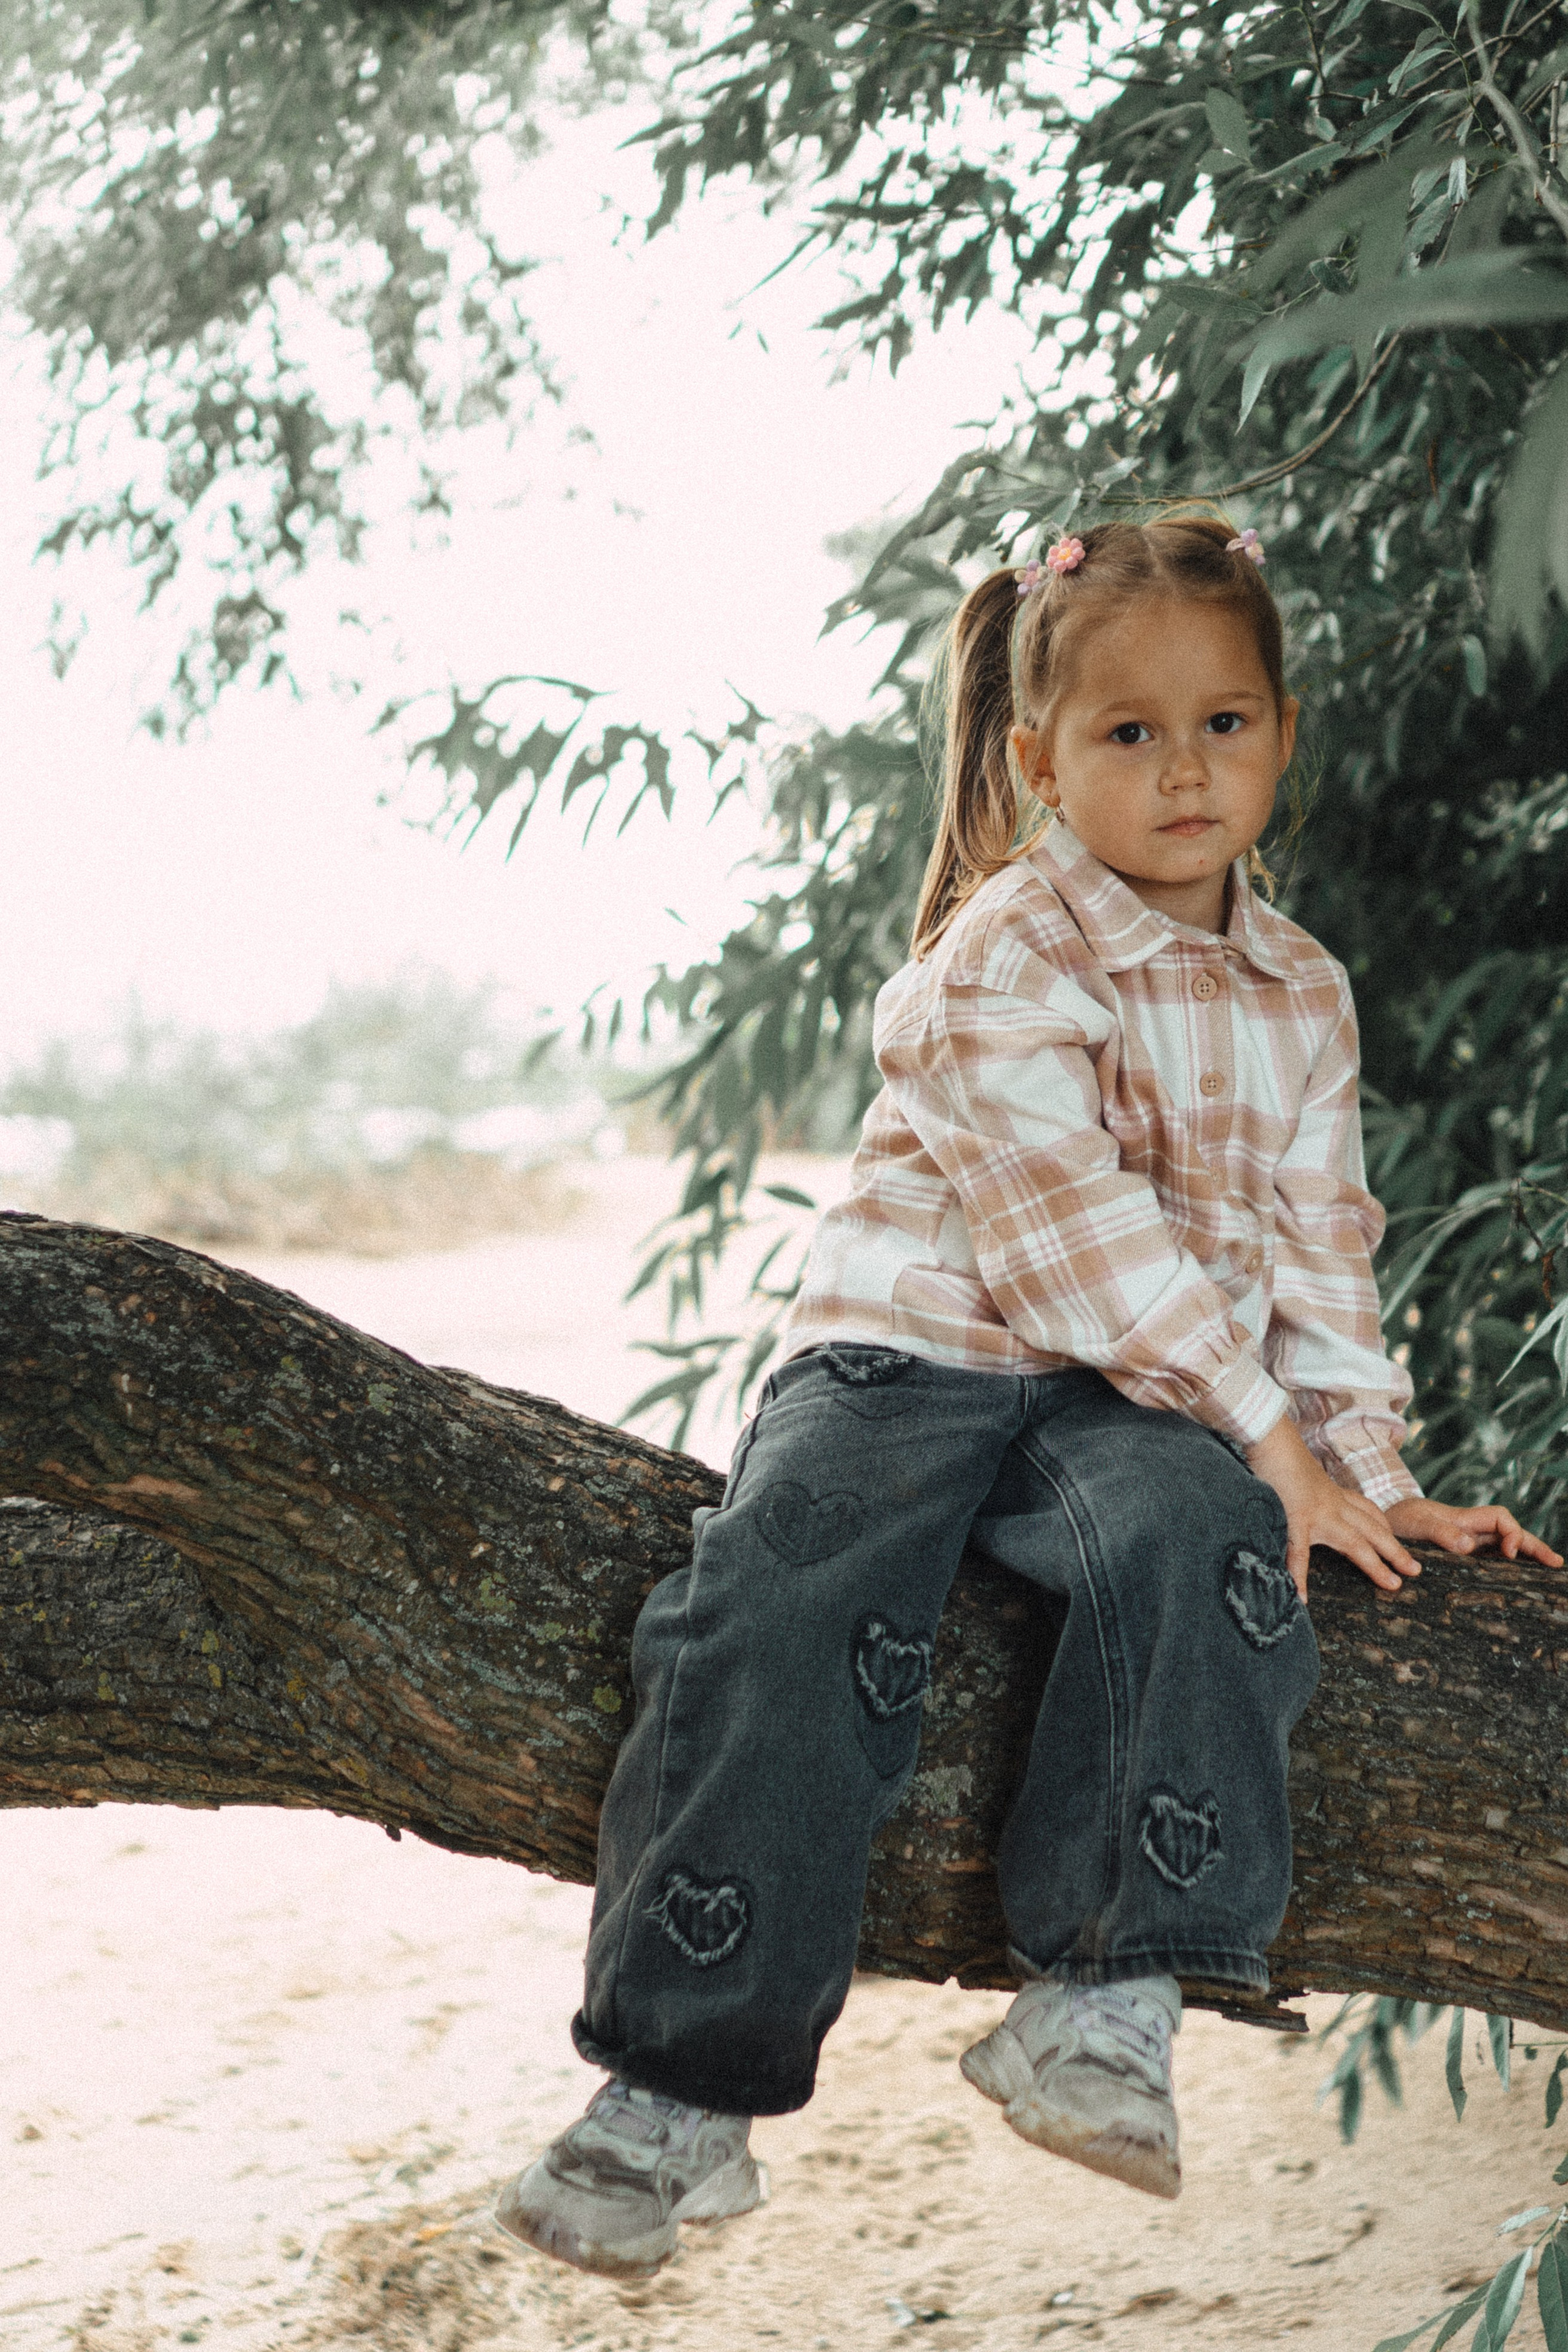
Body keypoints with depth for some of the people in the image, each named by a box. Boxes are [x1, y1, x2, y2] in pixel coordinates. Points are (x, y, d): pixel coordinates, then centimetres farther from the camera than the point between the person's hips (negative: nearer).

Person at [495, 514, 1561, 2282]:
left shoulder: (1303, 1001, 14)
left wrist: (1363, 1470, 11)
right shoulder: (1005, 957, -7)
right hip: (917, 1354, -3)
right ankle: (678, 2099, -22)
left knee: (1194, 1548, -33)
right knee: (776, 1618, -29)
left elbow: (1319, 1252, 21)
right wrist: (1266, 1435, -18)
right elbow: (1071, 1226, -16)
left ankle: (1106, 2000, -30)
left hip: (1138, 1406, 3)